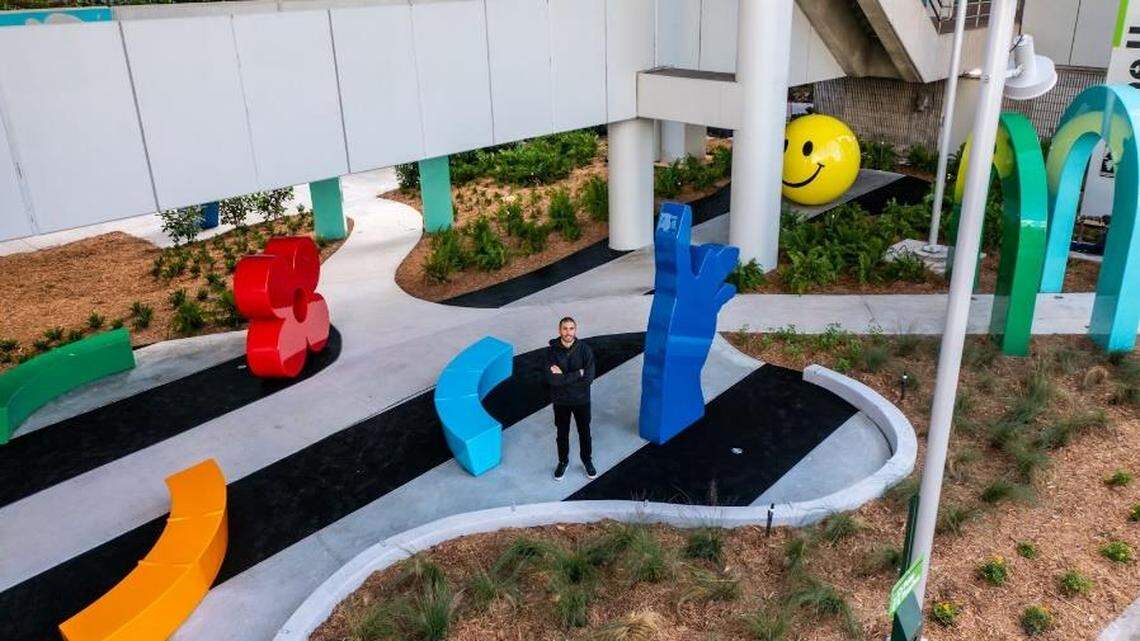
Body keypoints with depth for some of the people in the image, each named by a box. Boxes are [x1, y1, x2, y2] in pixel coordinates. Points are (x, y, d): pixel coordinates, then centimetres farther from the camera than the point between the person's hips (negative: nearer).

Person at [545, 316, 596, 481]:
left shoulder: (584, 350, -16)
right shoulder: (552, 351, -17)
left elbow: (588, 378, -22)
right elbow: (552, 379, -26)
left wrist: (563, 377, -23)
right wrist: (577, 373, -24)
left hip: (581, 400, 0)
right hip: (560, 401, 0)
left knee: (584, 432, 19)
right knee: (562, 433, 19)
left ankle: (587, 459, 44)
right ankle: (563, 461, 43)